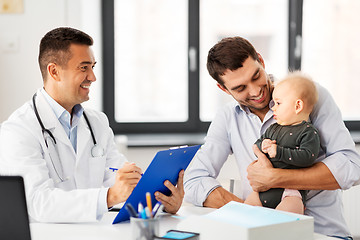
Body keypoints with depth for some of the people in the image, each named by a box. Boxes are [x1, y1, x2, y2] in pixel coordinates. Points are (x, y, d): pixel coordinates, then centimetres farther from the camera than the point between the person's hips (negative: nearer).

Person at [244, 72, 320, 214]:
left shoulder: (309, 133, -4)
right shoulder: (273, 129, 18)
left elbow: (307, 157, -17)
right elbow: (256, 145, 24)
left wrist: (279, 152, -18)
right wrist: (262, 146, -1)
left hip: (292, 190, -6)